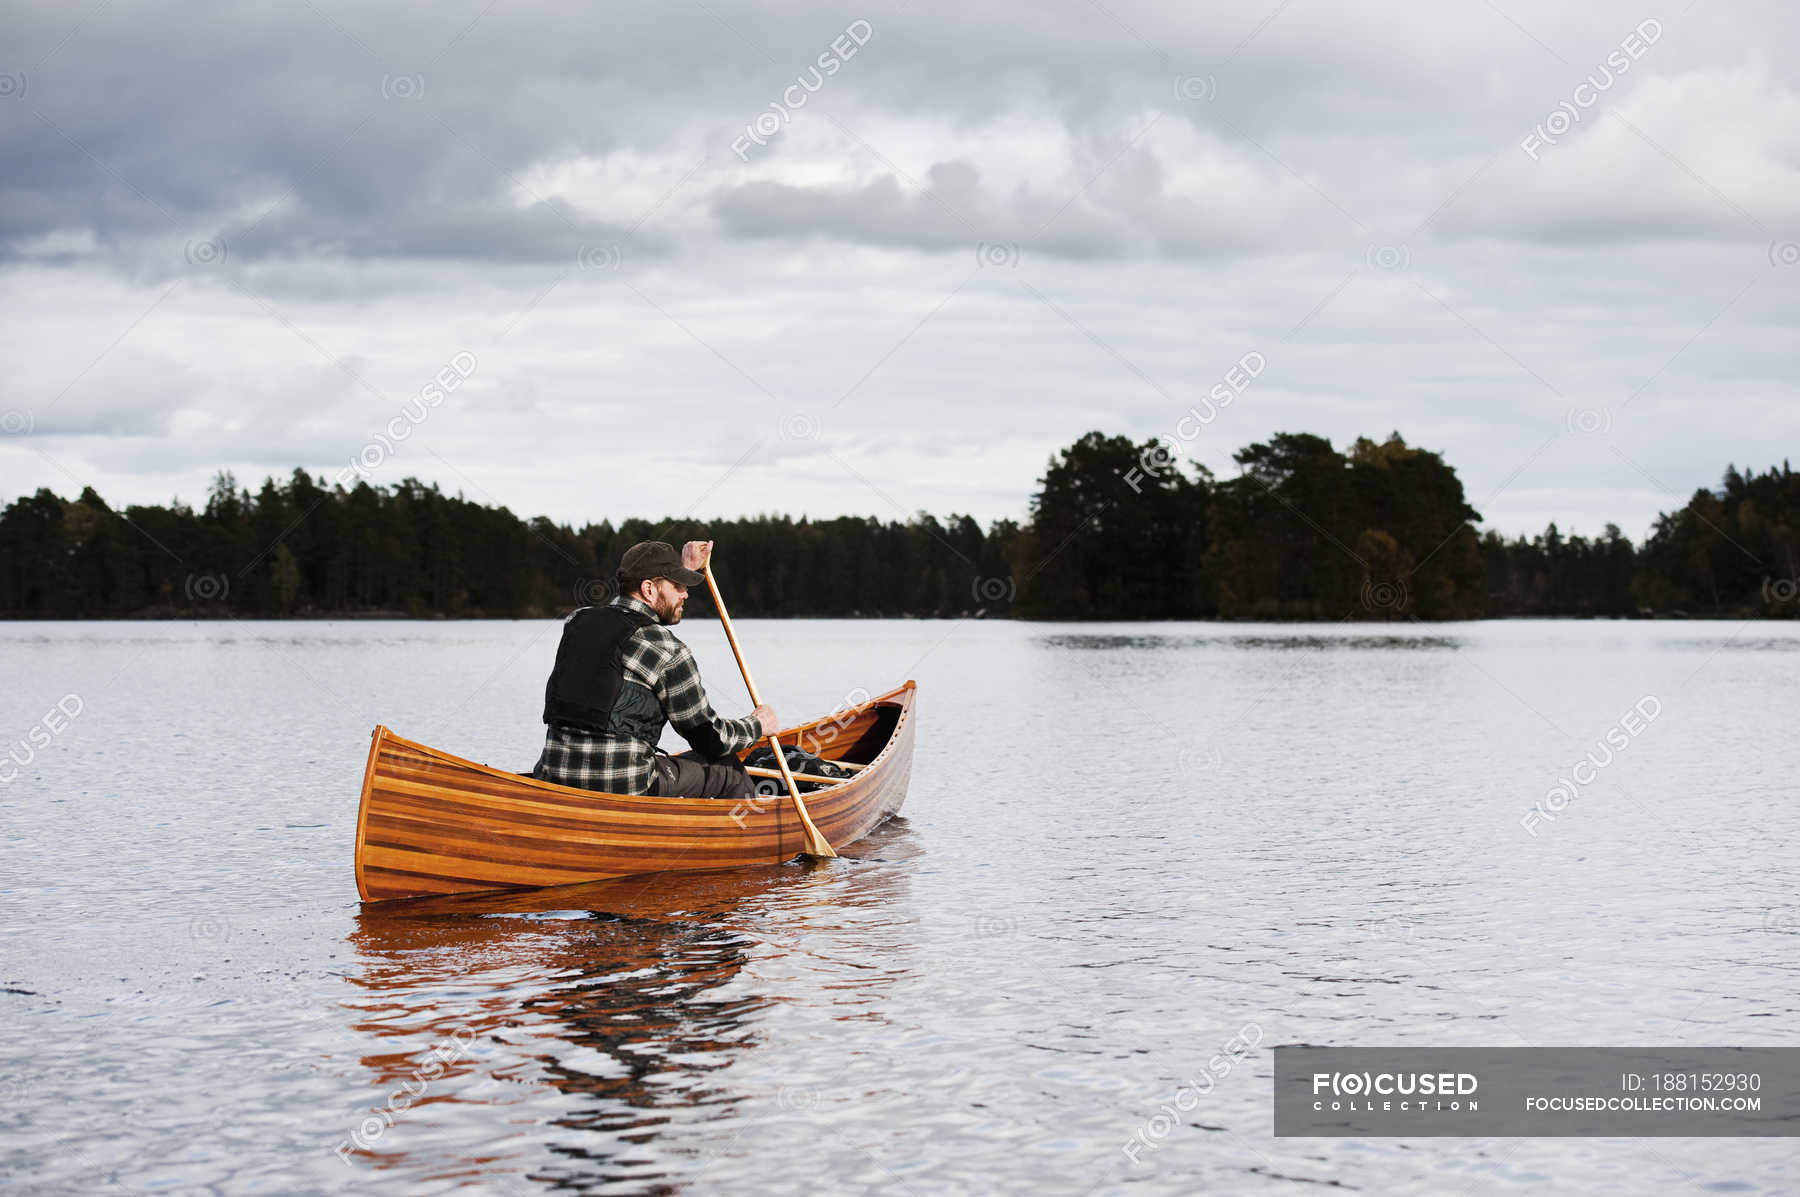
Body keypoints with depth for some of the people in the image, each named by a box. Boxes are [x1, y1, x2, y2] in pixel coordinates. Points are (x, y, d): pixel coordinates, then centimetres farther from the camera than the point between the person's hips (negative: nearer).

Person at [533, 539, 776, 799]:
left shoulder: (576, 623, 9)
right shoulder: (668, 651, -8)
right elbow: (712, 740, 1)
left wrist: (684, 567, 42)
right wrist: (756, 726, 21)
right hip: (625, 787, -6)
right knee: (729, 770, 16)